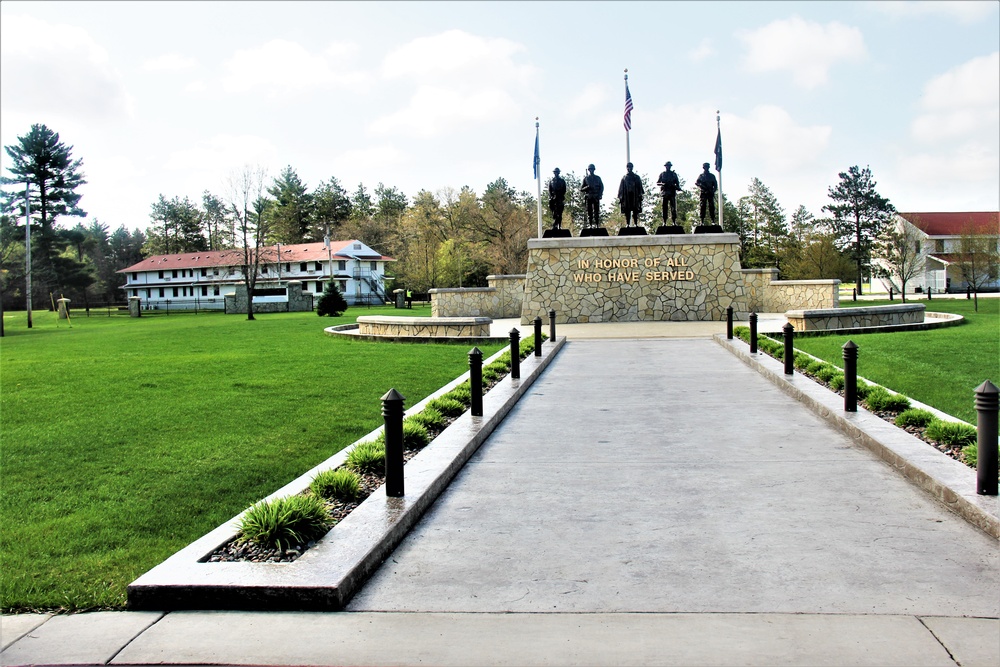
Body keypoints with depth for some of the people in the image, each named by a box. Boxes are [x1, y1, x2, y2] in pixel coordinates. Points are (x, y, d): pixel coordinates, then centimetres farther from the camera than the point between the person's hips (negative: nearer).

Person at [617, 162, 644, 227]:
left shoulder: (636, 177, 13)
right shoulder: (624, 178, 12)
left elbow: (640, 187, 9)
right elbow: (621, 188, 10)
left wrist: (640, 195, -2)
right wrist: (620, 197, 1)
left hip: (635, 197, 0)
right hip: (626, 197, 0)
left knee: (635, 211, -2)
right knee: (627, 212, -1)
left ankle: (636, 224, -1)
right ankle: (627, 224, 0)